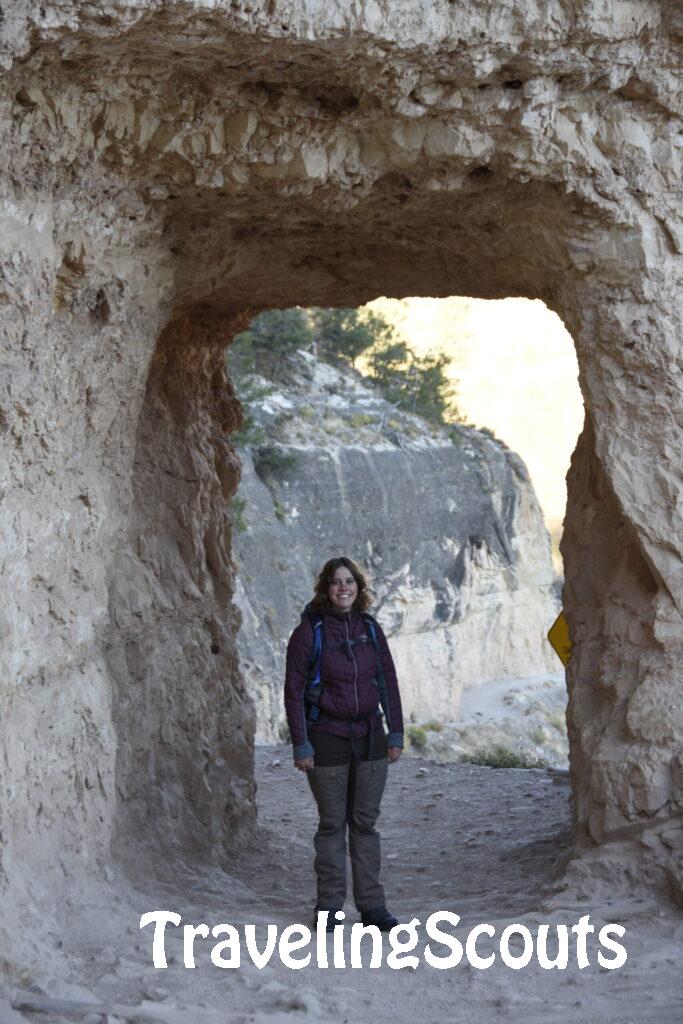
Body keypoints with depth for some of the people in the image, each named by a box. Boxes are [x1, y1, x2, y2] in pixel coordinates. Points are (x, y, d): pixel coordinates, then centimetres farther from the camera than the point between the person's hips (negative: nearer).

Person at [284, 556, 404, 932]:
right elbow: (293, 691, -7)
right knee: (332, 824, 4)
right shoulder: (308, 632, -8)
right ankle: (329, 905, 12)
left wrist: (396, 733, 5)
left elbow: (389, 682, 9)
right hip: (327, 740, -3)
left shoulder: (371, 629, 4)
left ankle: (372, 905, 14)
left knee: (365, 822, 8)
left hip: (370, 738, 3)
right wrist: (300, 745, -11)